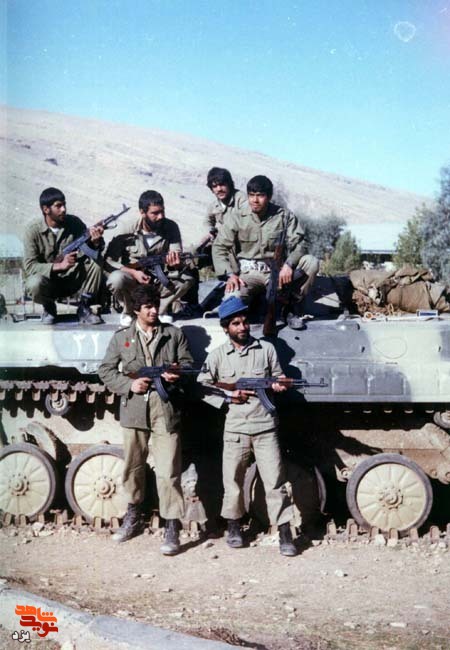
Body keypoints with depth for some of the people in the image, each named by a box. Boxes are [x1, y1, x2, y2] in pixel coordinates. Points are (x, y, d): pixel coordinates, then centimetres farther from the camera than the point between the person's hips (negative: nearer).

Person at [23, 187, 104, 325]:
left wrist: (95, 242, -36)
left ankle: (84, 307, -9)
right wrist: (59, 266, -33)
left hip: (72, 279, 3)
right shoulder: (34, 231, -14)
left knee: (96, 259, -21)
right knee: (35, 283, -37)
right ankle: (49, 307, 0)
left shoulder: (74, 223, -7)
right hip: (48, 280, -3)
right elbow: (29, 266, -20)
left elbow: (88, 250, -12)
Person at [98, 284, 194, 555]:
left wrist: (177, 376, -13)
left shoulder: (174, 334, 9)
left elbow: (188, 364, 10)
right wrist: (129, 385, -8)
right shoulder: (122, 337, 10)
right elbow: (106, 370, 8)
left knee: (168, 472, -6)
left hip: (166, 409, -2)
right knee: (133, 467, 13)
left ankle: (172, 529, -2)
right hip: (134, 409, 2)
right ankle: (133, 517, 33)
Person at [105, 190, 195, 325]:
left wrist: (175, 263, -37)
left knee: (187, 277, -25)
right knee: (116, 279, -34)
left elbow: (177, 259, -12)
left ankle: (161, 309, -2)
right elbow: (108, 261, -13)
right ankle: (129, 311, -3)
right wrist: (133, 272, -26)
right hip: (132, 277, -2)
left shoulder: (170, 227, -9)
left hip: (160, 281, 2)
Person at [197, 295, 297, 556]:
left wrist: (278, 385, -10)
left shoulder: (266, 349, 5)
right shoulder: (218, 355, 4)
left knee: (275, 482, -2)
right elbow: (202, 386, 4)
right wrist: (227, 399, -7)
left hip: (265, 427, 0)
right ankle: (234, 526, 29)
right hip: (235, 428, 0)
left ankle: (285, 535, 3)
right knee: (233, 481, 9)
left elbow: (278, 377, 13)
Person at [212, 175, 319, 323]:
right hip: (248, 273, -2)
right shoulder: (237, 218, 0)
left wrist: (288, 264, -23)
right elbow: (219, 247, -1)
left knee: (311, 262, -21)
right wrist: (230, 274, -16)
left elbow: (297, 244, -3)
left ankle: (292, 306, -2)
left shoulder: (284, 216, 2)